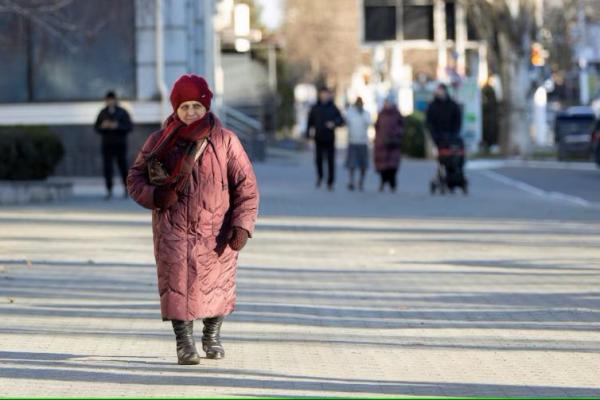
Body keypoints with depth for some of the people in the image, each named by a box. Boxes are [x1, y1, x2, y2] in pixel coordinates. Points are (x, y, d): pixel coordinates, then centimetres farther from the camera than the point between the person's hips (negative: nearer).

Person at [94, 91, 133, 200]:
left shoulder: (122, 112, -3)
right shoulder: (103, 113, 4)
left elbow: (129, 127, -8)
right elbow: (96, 128, 6)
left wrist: (117, 126, -23)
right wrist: (103, 126, -17)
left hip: (120, 144, -1)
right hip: (107, 144, 1)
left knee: (123, 166, 3)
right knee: (107, 168, -7)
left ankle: (126, 188, 24)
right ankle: (109, 191, -1)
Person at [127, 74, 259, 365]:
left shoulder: (225, 141, 1)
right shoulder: (160, 141, 3)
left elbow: (246, 185, 1)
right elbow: (135, 177, 9)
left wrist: (242, 224, -10)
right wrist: (155, 196, -12)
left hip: (215, 231, 0)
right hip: (173, 229, 0)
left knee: (217, 284, 8)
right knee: (177, 284, -9)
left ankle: (212, 337, 30)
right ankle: (184, 342, 1)